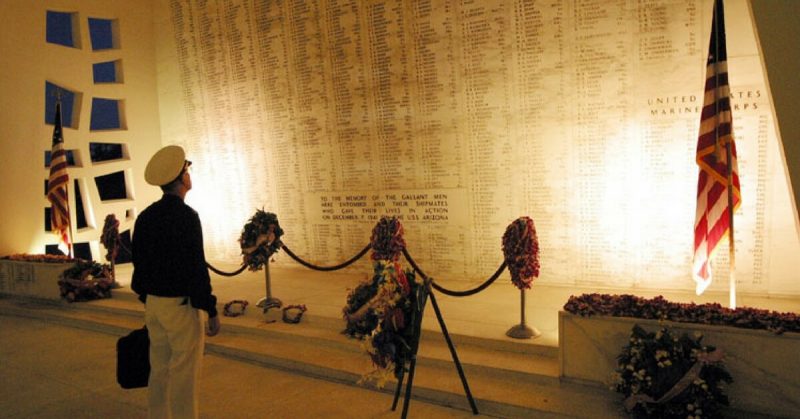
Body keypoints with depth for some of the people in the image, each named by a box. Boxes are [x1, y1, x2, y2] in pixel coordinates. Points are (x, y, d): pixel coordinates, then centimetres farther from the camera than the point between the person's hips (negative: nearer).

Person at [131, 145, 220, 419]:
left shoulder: (146, 216, 6)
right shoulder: (186, 216, -18)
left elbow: (139, 262, 12)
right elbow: (196, 268, -21)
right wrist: (211, 311, -14)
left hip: (153, 304, 8)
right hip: (182, 305, -8)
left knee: (159, 370, 17)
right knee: (184, 376, 2)